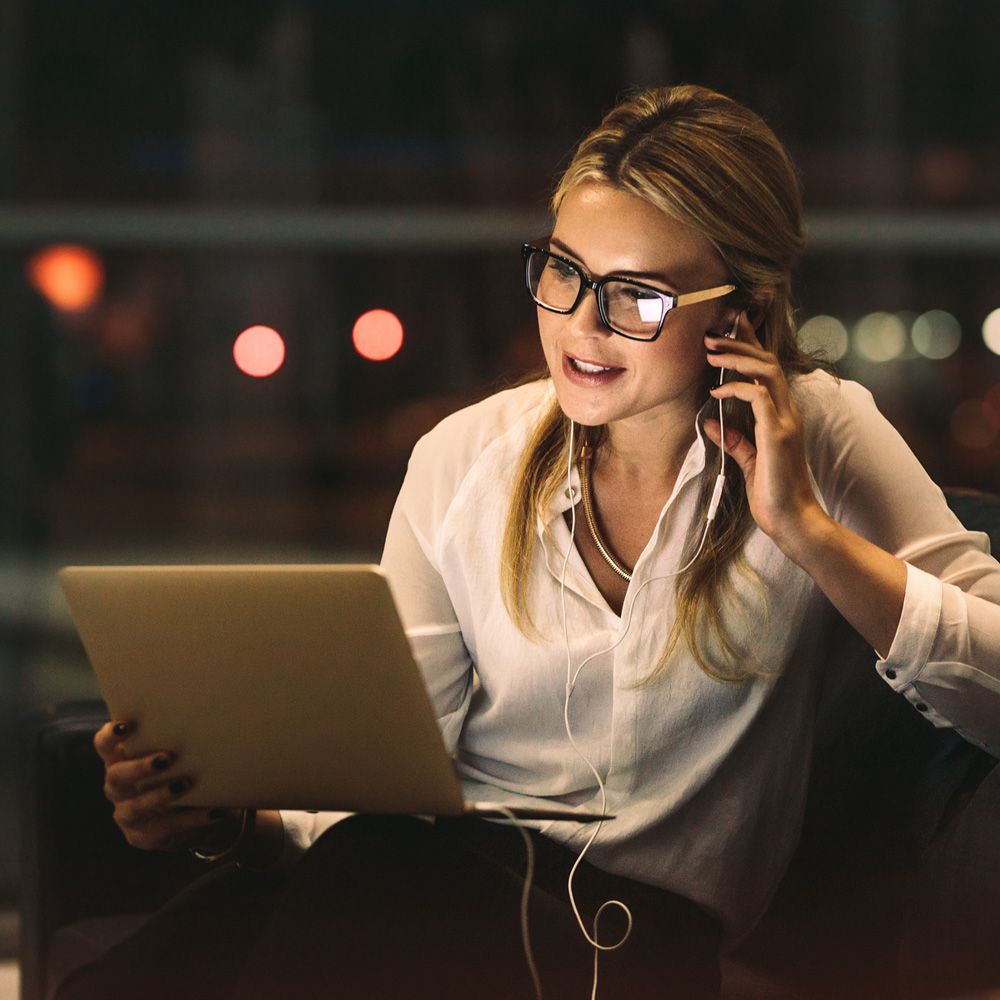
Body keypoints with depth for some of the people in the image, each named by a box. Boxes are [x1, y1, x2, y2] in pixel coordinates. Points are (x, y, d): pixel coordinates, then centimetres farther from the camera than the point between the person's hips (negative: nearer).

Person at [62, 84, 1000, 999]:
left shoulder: (819, 436, 1)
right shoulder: (463, 461, 7)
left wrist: (807, 530, -13)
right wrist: (238, 818, -16)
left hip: (651, 925, -1)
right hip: (448, 877, 2)